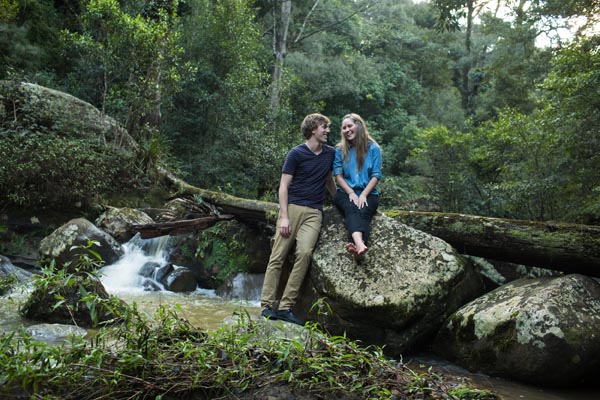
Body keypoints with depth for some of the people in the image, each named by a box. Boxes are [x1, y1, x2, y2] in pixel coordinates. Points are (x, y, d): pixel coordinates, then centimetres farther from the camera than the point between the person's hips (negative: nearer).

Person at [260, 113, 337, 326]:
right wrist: (284, 217, -12)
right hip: (292, 207, -2)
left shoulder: (331, 153, 14)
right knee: (278, 256, -6)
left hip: (314, 212, 3)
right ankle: (267, 306, -3)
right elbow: (284, 186, -3)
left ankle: (286, 307, -14)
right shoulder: (296, 154, 0)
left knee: (304, 253, -17)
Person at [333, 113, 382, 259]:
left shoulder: (373, 148, 4)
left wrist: (363, 195, -16)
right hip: (345, 192, 0)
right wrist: (351, 193, -14)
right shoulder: (340, 150, 9)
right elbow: (338, 175, 2)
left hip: (368, 193, 0)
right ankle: (360, 244, -63)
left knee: (363, 212, -33)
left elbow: (376, 176, -1)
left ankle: (357, 246, -61)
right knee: (351, 209, -34)